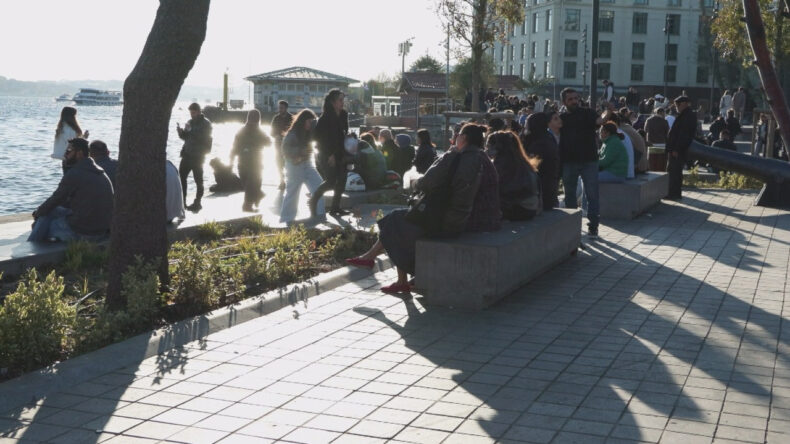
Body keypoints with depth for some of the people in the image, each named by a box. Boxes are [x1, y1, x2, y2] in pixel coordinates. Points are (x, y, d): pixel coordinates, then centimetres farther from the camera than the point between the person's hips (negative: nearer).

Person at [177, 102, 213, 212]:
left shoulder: (206, 124, -8)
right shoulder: (190, 122, 13)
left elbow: (204, 139, -20)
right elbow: (185, 137, 18)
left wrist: (191, 132, -26)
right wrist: (181, 131, -3)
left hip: (198, 156, -7)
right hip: (187, 154, 7)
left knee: (198, 180, 0)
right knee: (181, 176, 4)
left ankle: (197, 202, 7)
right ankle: (182, 200, 12)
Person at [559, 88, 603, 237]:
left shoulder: (587, 113, 1)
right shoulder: (561, 118, 9)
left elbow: (599, 121, -18)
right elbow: (557, 139, 11)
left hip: (589, 160, -3)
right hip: (568, 162, 3)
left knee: (592, 194, -2)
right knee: (570, 194, 11)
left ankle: (593, 226, 5)